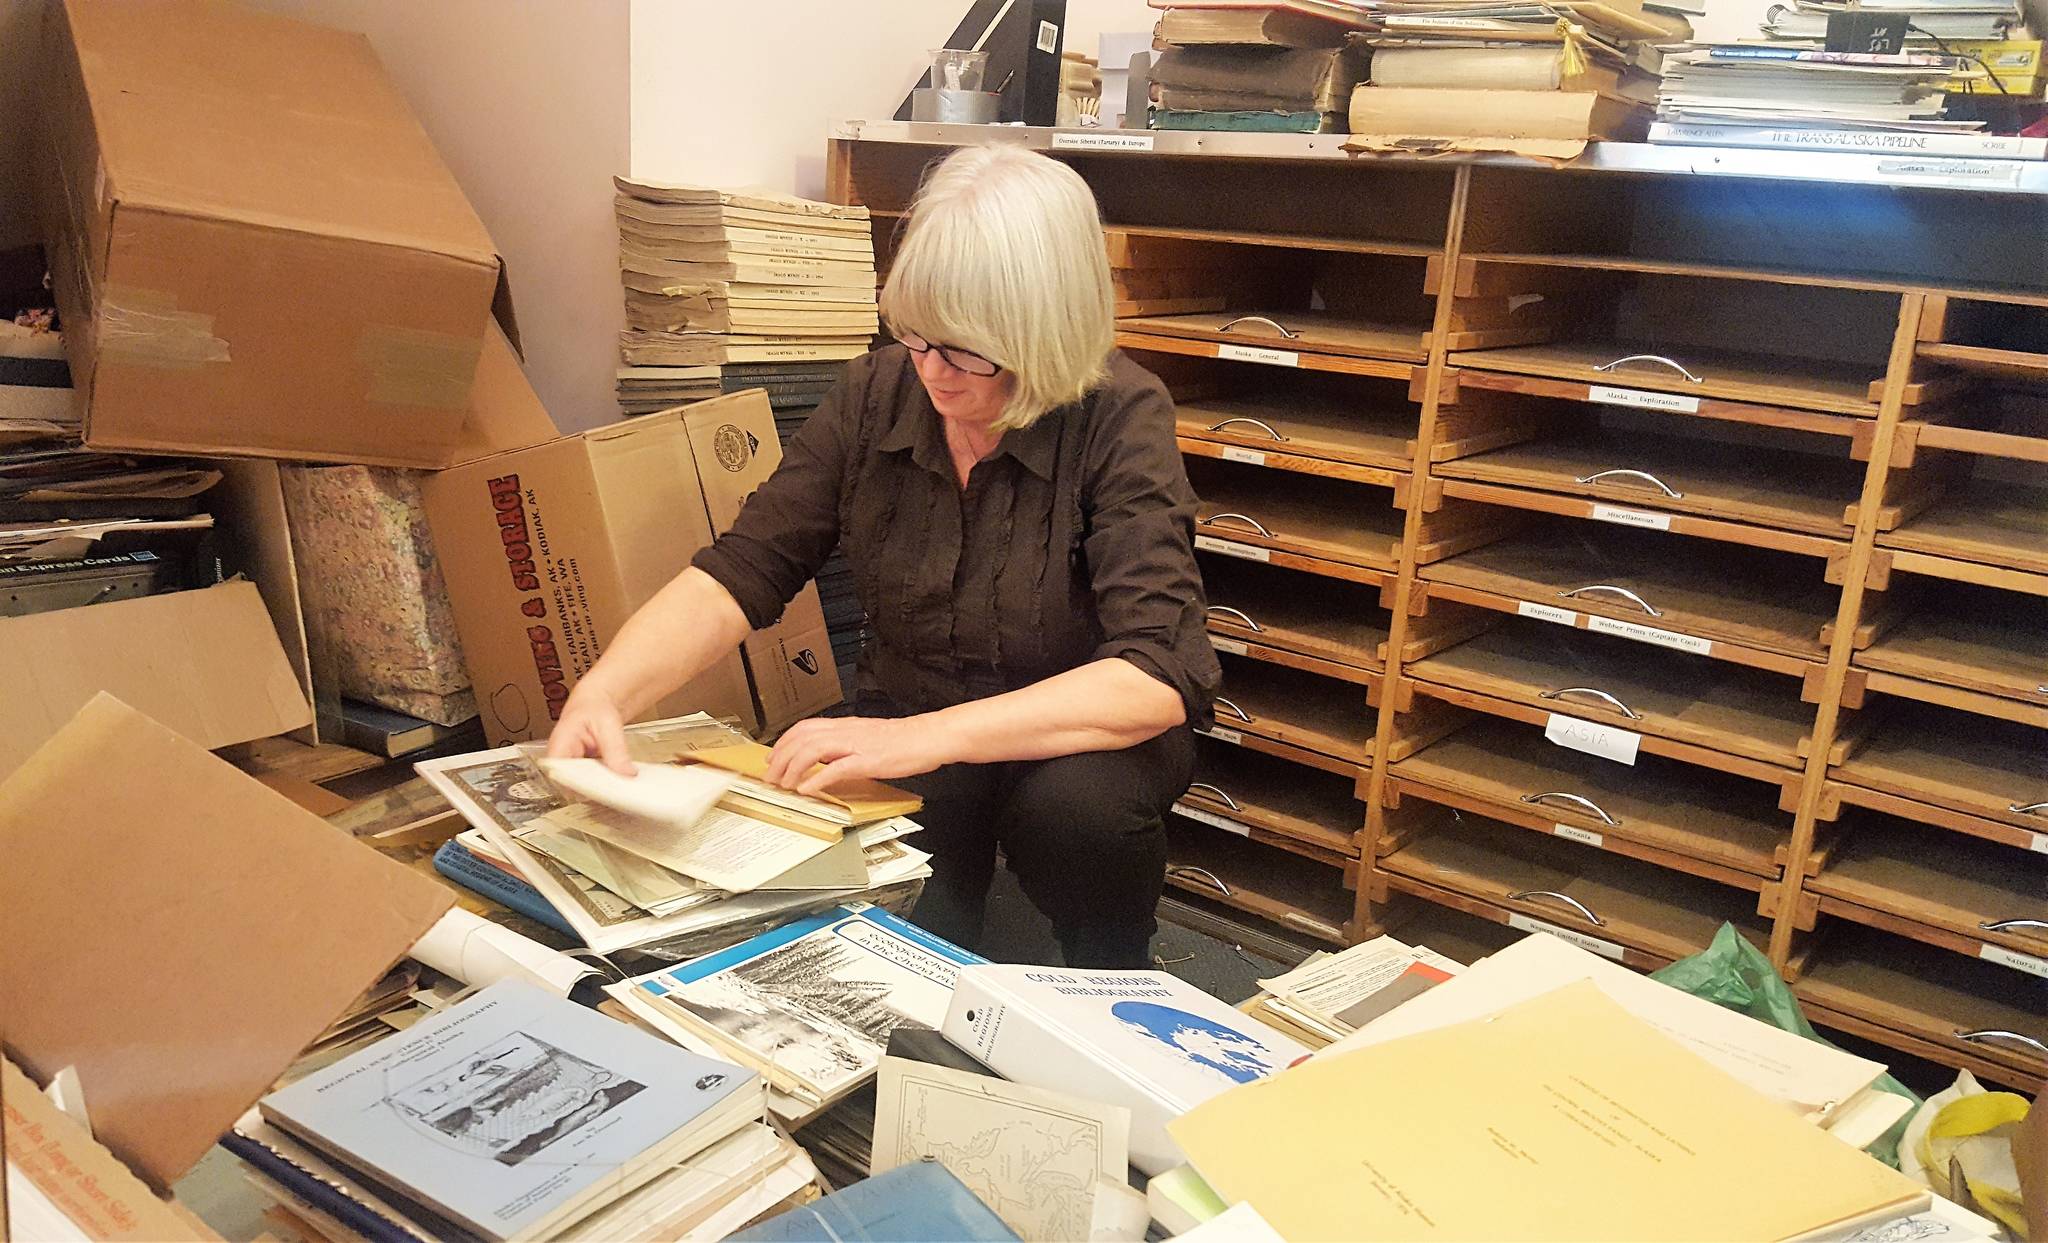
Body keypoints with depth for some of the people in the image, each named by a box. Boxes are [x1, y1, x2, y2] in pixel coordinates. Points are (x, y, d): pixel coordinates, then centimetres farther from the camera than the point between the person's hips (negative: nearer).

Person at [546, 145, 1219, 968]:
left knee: (1075, 804, -35)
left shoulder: (1119, 420, -21)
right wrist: (602, 694, -28)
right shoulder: (875, 398, -9)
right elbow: (739, 574, -9)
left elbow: (1161, 677, -30)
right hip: (907, 726, 2)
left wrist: (929, 736, -40)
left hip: (1081, 738, -1)